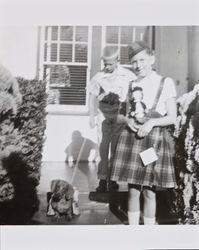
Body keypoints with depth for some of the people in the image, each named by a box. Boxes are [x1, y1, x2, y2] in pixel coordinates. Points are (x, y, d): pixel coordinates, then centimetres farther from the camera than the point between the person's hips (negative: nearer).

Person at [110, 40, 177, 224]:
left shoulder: (166, 83, -1)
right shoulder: (130, 85, 9)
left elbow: (172, 117, -1)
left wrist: (151, 122, -17)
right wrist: (128, 120, -7)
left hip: (154, 140, -2)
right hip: (131, 138, 3)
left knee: (149, 192, 4)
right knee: (133, 190, 7)